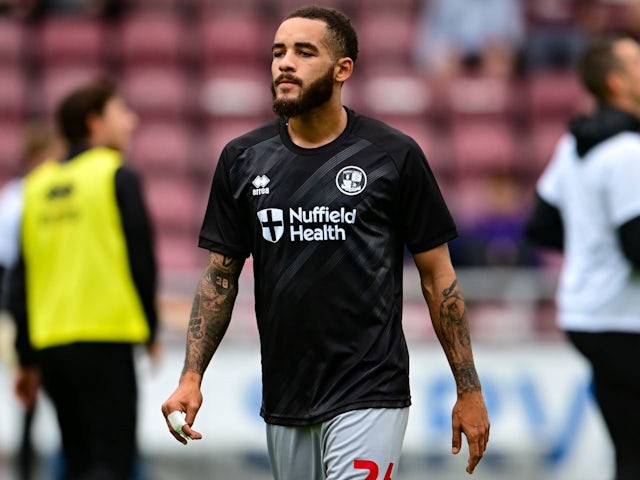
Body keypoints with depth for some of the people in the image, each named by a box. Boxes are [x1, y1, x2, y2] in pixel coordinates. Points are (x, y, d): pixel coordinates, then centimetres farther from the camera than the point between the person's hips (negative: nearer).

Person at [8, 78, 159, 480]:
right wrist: (150, 328, 9)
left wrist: (27, 359, 16)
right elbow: (141, 257, -6)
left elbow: (21, 278, 12)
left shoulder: (39, 185, 12)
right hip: (106, 341, -6)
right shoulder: (118, 176, -4)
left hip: (49, 342, 6)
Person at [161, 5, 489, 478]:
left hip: (368, 398, -4)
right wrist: (191, 378, 0)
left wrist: (469, 389, 0)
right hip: (284, 401, 4)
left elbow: (437, 275, 1)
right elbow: (220, 277, 11)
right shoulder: (243, 159, 7)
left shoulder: (394, 155, -3)